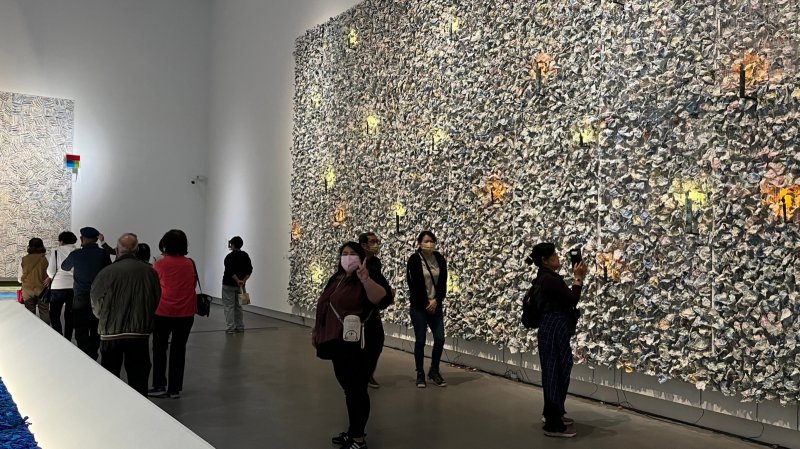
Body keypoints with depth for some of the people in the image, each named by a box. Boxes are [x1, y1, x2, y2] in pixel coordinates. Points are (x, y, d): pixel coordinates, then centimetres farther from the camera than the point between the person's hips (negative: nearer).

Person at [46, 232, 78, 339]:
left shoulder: (56, 252, -6)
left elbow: (51, 271, -7)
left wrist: (50, 278, 18)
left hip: (58, 287, -3)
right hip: (73, 287, 3)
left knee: (54, 315, 9)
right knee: (69, 315, 14)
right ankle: (68, 340, 18)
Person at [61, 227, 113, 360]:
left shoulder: (76, 254, -9)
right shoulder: (103, 254, -7)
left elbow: (64, 267, 11)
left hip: (81, 299, -2)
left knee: (81, 333, 3)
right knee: (96, 330, 14)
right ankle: (93, 357, 21)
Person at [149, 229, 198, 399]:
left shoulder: (160, 264, -9)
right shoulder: (190, 264, -2)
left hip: (163, 312, -2)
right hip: (185, 313, 2)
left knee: (160, 349, 13)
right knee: (179, 350, 9)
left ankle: (160, 386, 14)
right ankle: (174, 389, 14)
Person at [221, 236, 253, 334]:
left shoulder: (230, 256, -16)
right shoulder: (245, 255, 5)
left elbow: (231, 271, -25)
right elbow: (249, 270, 1)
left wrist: (238, 281, -22)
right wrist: (244, 280, -5)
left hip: (229, 285, -7)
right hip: (239, 285, 7)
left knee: (229, 306, -2)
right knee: (238, 306, 16)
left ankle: (230, 328, -3)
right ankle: (240, 327, 19)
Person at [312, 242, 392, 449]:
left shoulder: (369, 277, -10)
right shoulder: (336, 279, 13)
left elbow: (383, 299, -28)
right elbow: (326, 306, 22)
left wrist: (366, 280, -40)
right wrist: (317, 330, 22)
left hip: (358, 344, -8)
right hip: (338, 342, 8)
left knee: (357, 389, -3)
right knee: (348, 388, 14)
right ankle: (353, 431, 25)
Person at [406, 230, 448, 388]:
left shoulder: (440, 259, 4)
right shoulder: (414, 260, -7)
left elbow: (443, 282, 4)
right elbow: (413, 284, -9)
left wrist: (436, 300, -10)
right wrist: (426, 303, -9)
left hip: (436, 305, 3)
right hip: (419, 306, -3)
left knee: (440, 339, -1)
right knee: (420, 341, 1)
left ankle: (434, 371, 17)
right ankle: (420, 374, 13)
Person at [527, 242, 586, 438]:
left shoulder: (545, 277, 13)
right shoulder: (549, 279, -20)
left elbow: (565, 298, 14)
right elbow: (572, 299, -19)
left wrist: (576, 277, 9)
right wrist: (578, 278, -8)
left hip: (553, 328, 11)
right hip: (554, 330, -11)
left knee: (556, 371, 20)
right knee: (556, 372, -5)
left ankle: (553, 414, 34)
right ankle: (553, 424, 2)